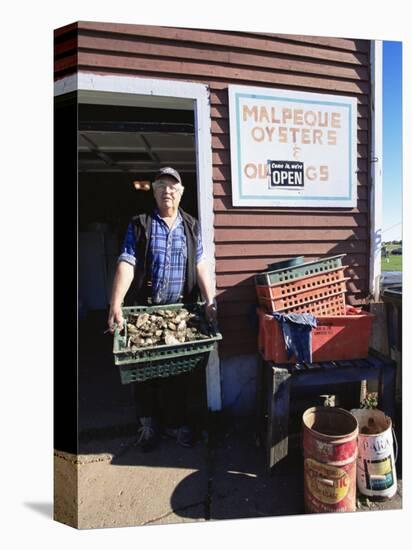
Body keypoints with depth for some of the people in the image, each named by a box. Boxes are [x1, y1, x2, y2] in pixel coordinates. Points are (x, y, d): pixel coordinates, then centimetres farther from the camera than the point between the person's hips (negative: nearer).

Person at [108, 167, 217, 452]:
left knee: (180, 370, 11)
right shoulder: (139, 225, 1)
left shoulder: (192, 226, 8)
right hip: (144, 309, -1)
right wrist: (116, 307, -20)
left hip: (182, 310, 2)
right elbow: (126, 265, -10)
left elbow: (201, 265, -1)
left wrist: (211, 302, -13)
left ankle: (177, 422, 32)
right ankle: (149, 424, 31)